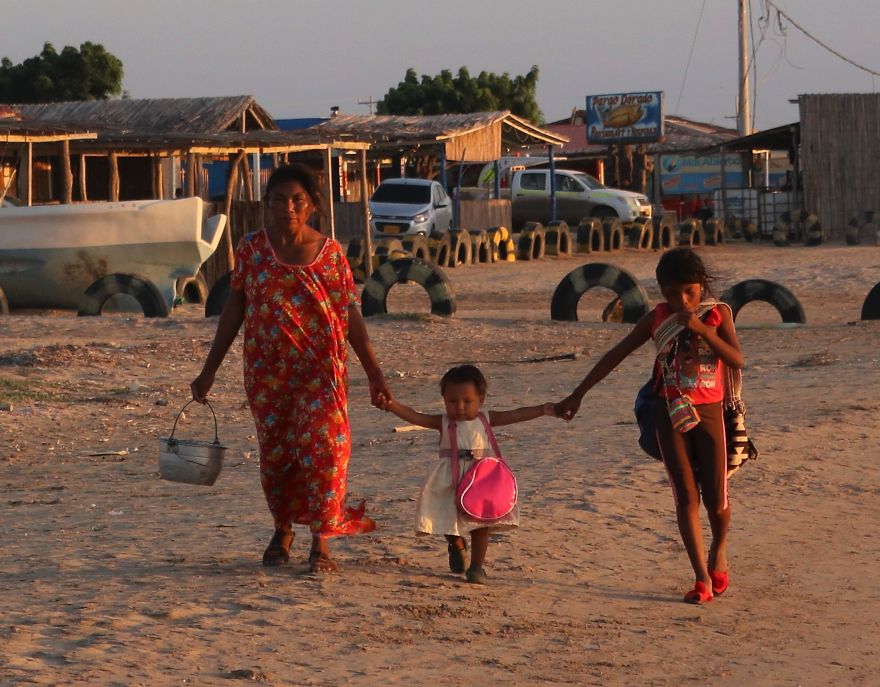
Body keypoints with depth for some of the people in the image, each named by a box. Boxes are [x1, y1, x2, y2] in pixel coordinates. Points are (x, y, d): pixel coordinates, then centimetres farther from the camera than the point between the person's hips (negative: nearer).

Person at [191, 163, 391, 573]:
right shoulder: (251, 249, 3)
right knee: (275, 451, 9)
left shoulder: (329, 253, 1)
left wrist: (374, 373, 1)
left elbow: (350, 316, 4)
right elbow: (234, 309, 8)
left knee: (322, 447, -11)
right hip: (267, 370, 2)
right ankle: (282, 530, 31)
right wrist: (209, 370, 8)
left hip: (320, 369, -1)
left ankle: (321, 543, -6)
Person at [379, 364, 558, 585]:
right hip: (450, 482, 0)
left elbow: (516, 414, 3)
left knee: (480, 524, 3)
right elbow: (414, 416, -10)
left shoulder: (486, 419, 4)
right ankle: (456, 544, 38)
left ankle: (476, 567, 14)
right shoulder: (443, 422, 0)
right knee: (450, 518, 6)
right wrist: (392, 405, -25)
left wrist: (542, 409, -5)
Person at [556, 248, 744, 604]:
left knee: (716, 501, 0)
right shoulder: (658, 318, -1)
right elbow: (615, 355, 4)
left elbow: (737, 360, -15)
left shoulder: (717, 315, -3)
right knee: (686, 498, -5)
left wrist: (701, 329, -25)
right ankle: (701, 578, -1)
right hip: (670, 414, 0)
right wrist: (577, 395, 2)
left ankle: (718, 552, 32)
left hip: (709, 414, 0)